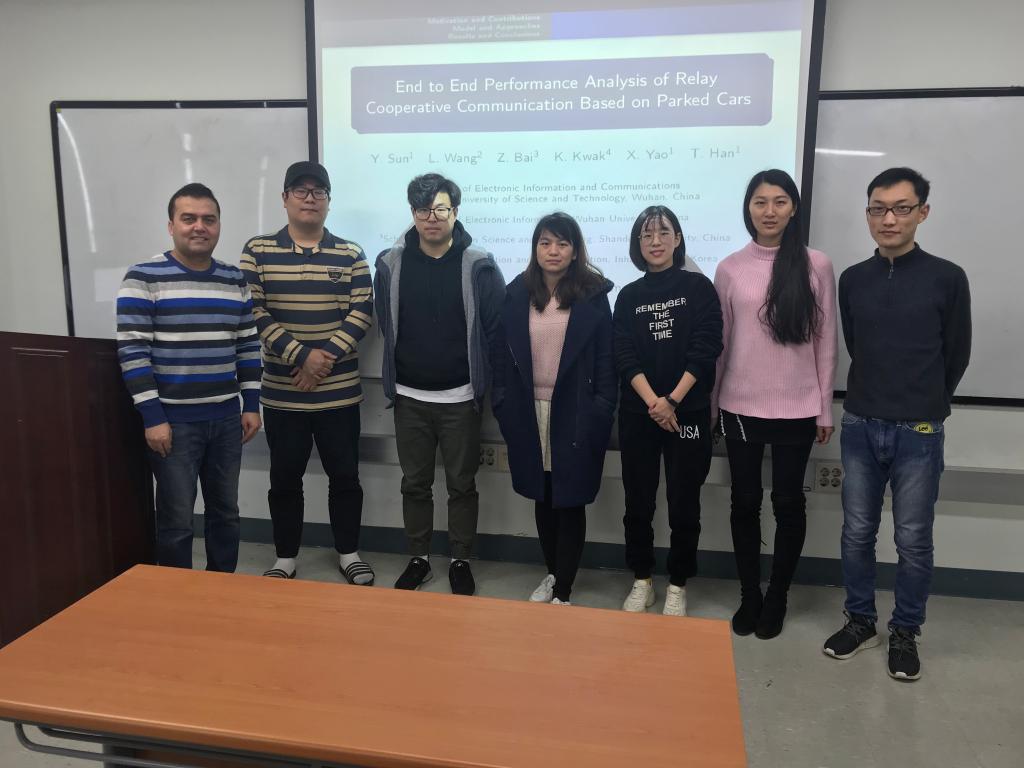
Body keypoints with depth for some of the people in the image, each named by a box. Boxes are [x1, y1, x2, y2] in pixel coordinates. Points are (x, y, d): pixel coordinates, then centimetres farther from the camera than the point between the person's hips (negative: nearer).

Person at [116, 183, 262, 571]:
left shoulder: (235, 280, 8)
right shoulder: (144, 278, -7)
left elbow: (248, 346, 11)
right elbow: (132, 352, -11)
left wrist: (251, 404, 7)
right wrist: (152, 417, -14)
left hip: (226, 418, 5)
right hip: (172, 420, -5)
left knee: (225, 511, 14)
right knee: (176, 520, 4)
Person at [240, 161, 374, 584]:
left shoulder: (350, 254, 3)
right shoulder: (257, 251, 1)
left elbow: (361, 313, -3)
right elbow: (253, 313, -7)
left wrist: (327, 356, -16)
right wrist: (301, 355, -16)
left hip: (340, 392, 1)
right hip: (281, 393, 0)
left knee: (344, 475, 9)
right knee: (285, 479, 11)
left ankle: (348, 553, 27)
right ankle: (285, 558, 28)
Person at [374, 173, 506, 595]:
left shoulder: (479, 265, -8)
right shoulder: (390, 263, -1)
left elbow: (497, 328, -4)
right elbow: (386, 325, 9)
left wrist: (478, 374, -3)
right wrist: (399, 370, 8)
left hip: (460, 398, -2)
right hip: (409, 397, 2)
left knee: (461, 485, 9)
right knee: (414, 484, 13)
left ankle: (460, 562, 25)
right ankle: (418, 559, 29)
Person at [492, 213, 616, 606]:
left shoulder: (593, 296, -4)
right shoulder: (517, 294, 5)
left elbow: (606, 361, -4)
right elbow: (503, 354, 6)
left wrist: (601, 414, -10)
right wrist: (503, 405, 1)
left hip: (574, 414, -3)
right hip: (529, 412, 3)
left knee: (570, 502, 4)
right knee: (542, 498, 14)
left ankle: (563, 592, 15)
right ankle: (552, 574, 33)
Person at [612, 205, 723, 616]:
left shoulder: (699, 287, 2)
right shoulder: (629, 296, 8)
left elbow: (705, 350, -7)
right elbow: (624, 356, -2)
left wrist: (671, 401, -15)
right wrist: (653, 402, -16)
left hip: (689, 413, -2)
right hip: (637, 415, 2)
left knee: (684, 505, 4)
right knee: (638, 504, 8)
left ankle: (677, 586, 20)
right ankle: (642, 581, 24)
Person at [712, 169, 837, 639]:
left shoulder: (816, 266, -2)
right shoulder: (730, 269, 1)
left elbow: (825, 341, 1)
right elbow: (719, 342, 5)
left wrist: (825, 409, 1)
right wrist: (709, 406, 7)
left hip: (797, 409, -1)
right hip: (740, 407, 1)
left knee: (788, 502, 9)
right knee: (745, 502, 10)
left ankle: (777, 598, 27)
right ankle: (749, 597, 27)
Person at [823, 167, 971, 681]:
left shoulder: (947, 279, -4)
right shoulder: (852, 280, 4)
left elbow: (957, 356, 3)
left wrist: (924, 405, 12)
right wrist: (879, 397, 13)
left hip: (919, 432, -2)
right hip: (860, 426, 3)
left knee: (913, 541, 8)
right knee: (857, 532, 11)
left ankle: (905, 632, 25)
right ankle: (860, 621, 28)